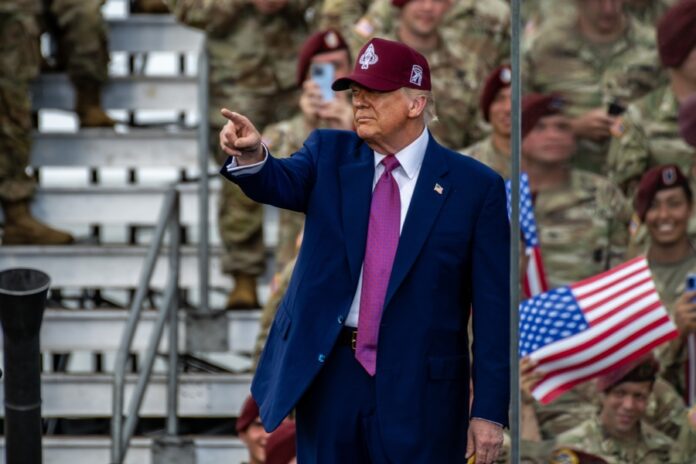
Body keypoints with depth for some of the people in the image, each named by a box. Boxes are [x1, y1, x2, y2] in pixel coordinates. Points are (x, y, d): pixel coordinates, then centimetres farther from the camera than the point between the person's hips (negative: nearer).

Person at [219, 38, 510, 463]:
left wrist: (490, 411, -9)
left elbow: (493, 306, -5)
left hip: (419, 392, -3)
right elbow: (282, 183, -14)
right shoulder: (330, 155, 7)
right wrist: (251, 156, -39)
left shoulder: (474, 186, -3)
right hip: (329, 375, 3)